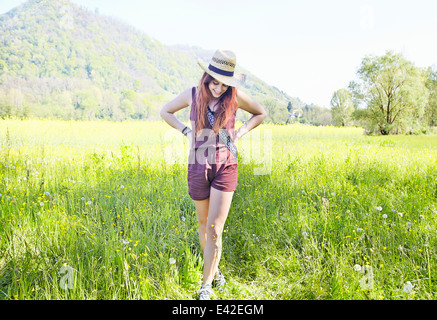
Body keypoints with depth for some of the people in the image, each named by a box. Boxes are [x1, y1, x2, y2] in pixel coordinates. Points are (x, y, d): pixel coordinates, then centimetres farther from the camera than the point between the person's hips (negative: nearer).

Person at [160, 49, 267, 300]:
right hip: (198, 167, 2)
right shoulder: (192, 95, -2)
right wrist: (187, 131, 1)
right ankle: (214, 269, 40)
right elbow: (166, 111, 14)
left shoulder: (235, 97, -5)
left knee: (215, 229, -7)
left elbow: (261, 113, 13)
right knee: (203, 223, 16)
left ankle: (206, 287, 6)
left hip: (226, 168, -2)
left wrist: (241, 132, -1)